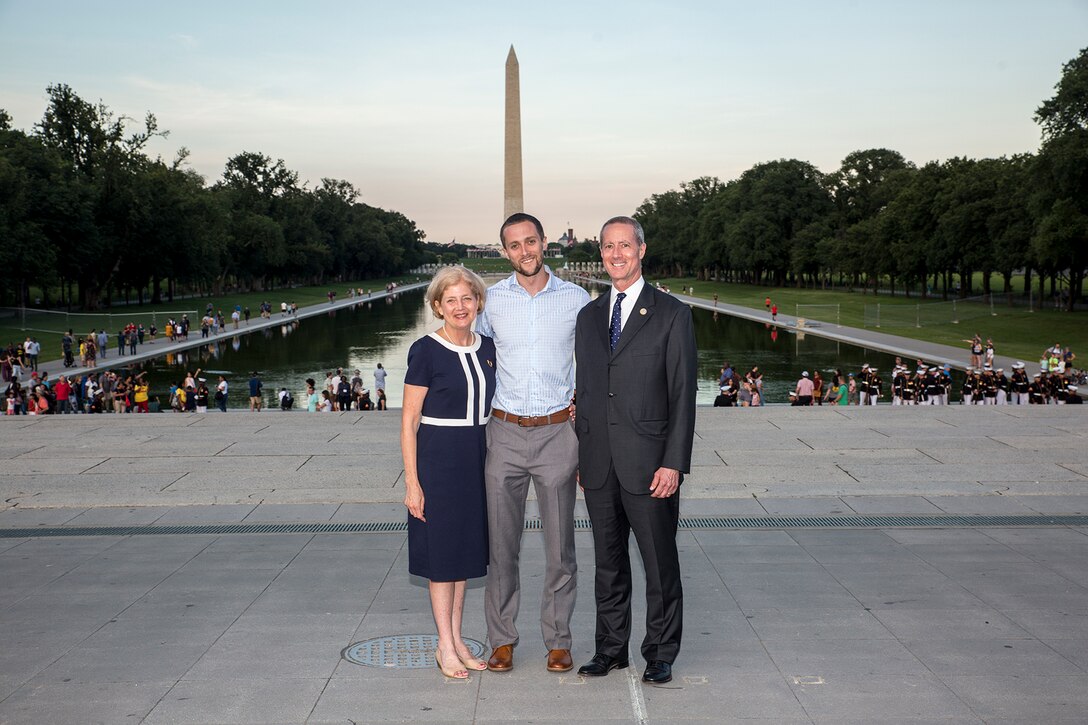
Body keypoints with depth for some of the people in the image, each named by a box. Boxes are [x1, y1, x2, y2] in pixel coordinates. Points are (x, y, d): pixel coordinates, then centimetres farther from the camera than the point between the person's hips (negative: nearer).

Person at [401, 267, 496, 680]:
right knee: (442, 550, 2)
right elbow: (409, 421, -9)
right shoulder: (425, 351, -10)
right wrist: (412, 481, -13)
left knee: (465, 549, 12)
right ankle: (446, 647, 12)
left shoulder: (487, 349, 7)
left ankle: (456, 641, 23)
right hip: (438, 457, -6)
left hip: (477, 457, 6)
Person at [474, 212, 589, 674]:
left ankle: (558, 641, 17)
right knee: (501, 543, 5)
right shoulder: (493, 299, 3)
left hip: (558, 432, -1)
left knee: (560, 546, 4)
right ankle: (502, 640, 18)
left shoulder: (576, 299, 1)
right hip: (505, 433, 1)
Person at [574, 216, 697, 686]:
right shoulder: (589, 316, 12)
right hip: (599, 465, 4)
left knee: (660, 563, 5)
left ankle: (660, 654, 19)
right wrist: (581, 455, 10)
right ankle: (611, 649, 26)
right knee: (608, 562, 13)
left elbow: (682, 395, -6)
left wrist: (674, 463, -13)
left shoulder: (672, 315, -2)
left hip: (648, 463, -4)